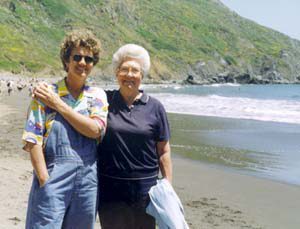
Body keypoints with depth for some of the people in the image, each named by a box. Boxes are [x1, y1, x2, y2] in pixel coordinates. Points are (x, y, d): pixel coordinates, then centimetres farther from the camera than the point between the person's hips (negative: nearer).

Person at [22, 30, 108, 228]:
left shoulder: (98, 96, 7)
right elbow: (33, 141, -6)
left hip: (88, 180, 3)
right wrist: (45, 181, -12)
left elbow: (95, 130, -10)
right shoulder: (46, 94, -2)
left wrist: (58, 104, -10)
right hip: (53, 177, -3)